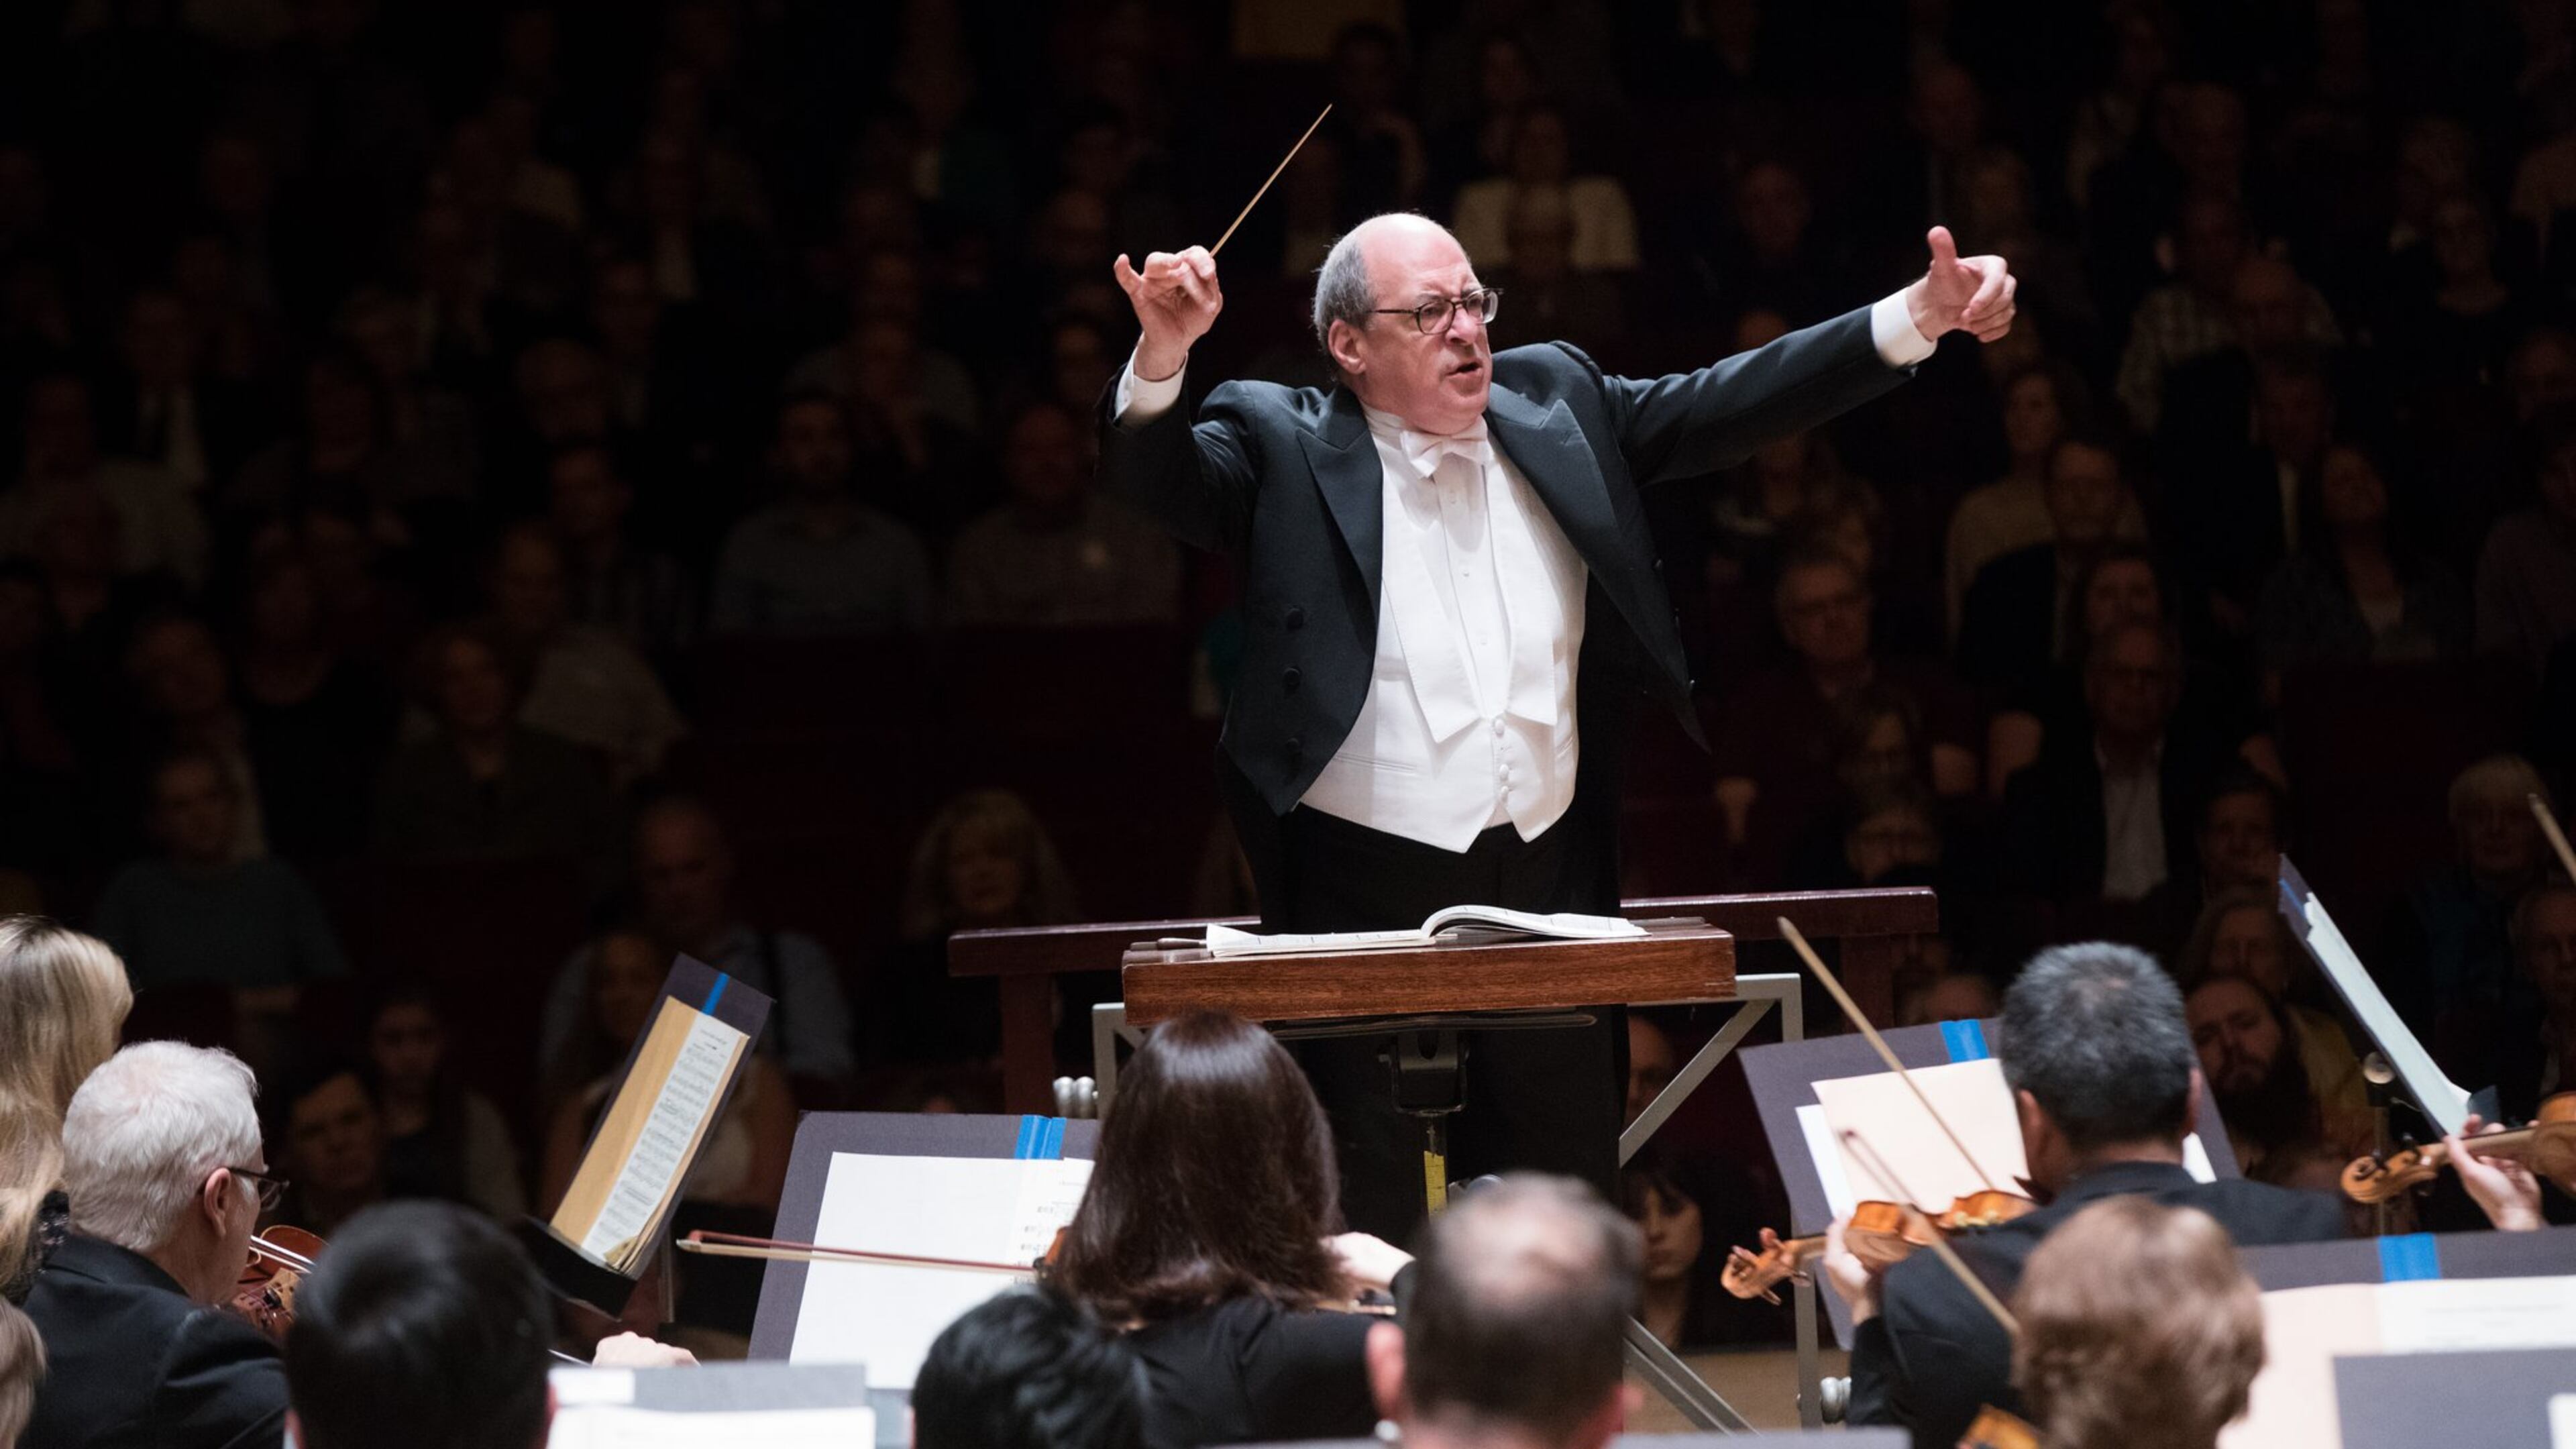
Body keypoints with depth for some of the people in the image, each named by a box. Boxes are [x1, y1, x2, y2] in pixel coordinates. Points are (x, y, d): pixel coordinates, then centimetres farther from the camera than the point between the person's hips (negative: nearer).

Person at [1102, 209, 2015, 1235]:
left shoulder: (1553, 404, 10)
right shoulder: (1282, 447, -2)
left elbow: (1725, 407, 9)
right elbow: (1150, 475, -16)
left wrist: (1921, 318, 0)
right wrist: (1163, 352, -37)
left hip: (1551, 880, 4)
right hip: (1367, 900, -4)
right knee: (1371, 1241, -1)